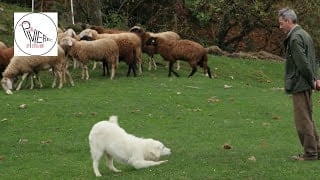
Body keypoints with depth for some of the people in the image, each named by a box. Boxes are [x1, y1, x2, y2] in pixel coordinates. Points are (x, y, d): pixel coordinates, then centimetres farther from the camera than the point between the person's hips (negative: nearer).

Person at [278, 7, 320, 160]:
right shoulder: (304, 35, 15)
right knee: (307, 119, 16)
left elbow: (303, 62, -21)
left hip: (300, 85, -10)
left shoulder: (295, 38, -17)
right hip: (306, 84, 10)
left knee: (303, 120, -3)